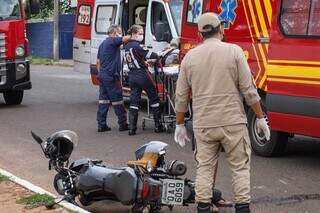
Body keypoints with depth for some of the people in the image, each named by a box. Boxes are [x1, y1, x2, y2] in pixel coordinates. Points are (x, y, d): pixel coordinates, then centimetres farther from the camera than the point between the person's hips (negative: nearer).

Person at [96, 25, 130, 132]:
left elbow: (98, 61, 23)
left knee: (103, 100, 7)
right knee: (117, 100, -1)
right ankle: (123, 124, 6)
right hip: (111, 76, -9)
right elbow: (127, 38, -23)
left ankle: (101, 124, 7)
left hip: (102, 75, 9)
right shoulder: (113, 41, -9)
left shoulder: (103, 44, 19)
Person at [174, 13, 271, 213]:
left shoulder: (190, 56, 5)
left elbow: (181, 96, 8)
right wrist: (260, 118, 3)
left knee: (205, 168, 10)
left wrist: (180, 124, 18)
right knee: (240, 167, 7)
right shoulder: (234, 51, -4)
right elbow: (249, 89, -5)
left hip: (203, 125, 2)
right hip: (233, 122, -2)